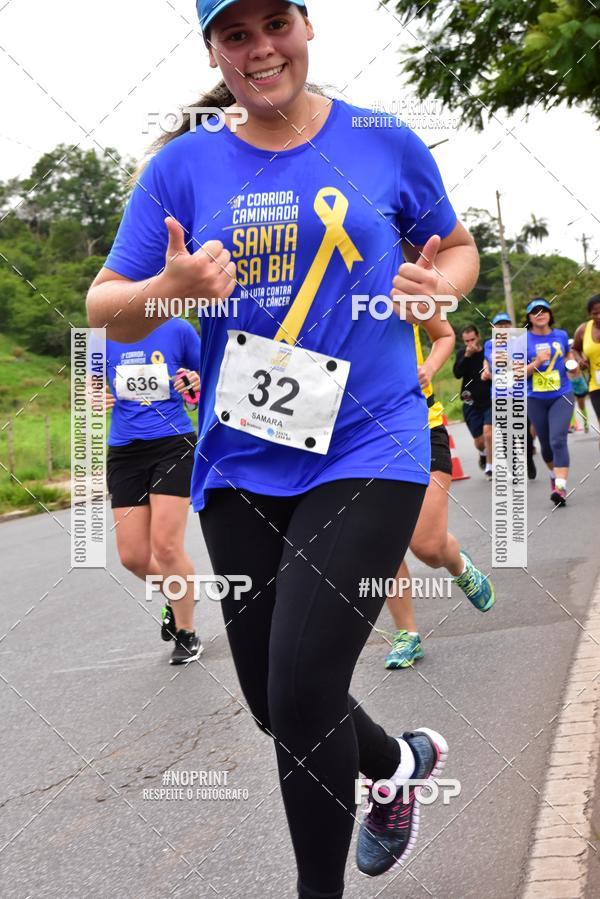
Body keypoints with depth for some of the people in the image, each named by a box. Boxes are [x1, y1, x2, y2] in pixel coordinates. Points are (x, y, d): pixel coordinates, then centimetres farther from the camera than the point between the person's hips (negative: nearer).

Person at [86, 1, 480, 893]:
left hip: (367, 449, -3)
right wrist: (171, 287, -18)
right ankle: (399, 760, 44)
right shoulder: (183, 167, 4)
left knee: (302, 692, -15)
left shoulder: (386, 145, 2)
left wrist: (441, 282, -7)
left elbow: (460, 249, 16)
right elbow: (104, 310, 3)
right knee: (275, 702, 13)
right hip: (239, 464, 3)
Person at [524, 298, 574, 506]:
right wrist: (536, 363, -20)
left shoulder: (561, 335, 5)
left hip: (561, 396, 0)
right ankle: (555, 474, 41)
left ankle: (560, 487, -23)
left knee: (558, 440, -18)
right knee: (546, 444, 12)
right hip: (535, 399, 0)